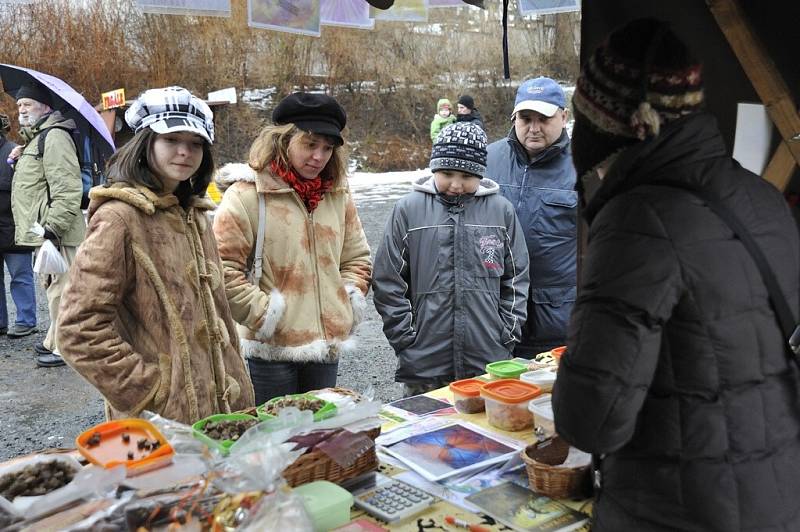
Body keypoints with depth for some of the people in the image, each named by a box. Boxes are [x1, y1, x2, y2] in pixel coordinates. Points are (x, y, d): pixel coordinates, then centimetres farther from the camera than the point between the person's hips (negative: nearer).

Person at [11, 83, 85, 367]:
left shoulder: (54, 136, -12)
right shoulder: (36, 138, 22)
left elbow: (68, 190, -22)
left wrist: (51, 227, -25)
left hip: (55, 232, -11)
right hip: (42, 230, 11)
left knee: (60, 290, -6)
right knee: (54, 288, 17)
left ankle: (64, 348, 1)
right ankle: (54, 341, 27)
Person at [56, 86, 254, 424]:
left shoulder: (195, 215, 10)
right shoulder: (119, 218, -13)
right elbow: (80, 330, -17)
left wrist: (236, 392, 11)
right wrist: (150, 391, -16)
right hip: (158, 420, -7)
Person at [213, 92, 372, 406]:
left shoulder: (338, 195, 9)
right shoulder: (246, 194, -11)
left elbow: (358, 259, 18)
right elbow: (223, 268, -15)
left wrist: (349, 302, 4)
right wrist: (263, 314, -12)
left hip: (327, 346, 6)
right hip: (270, 348, -5)